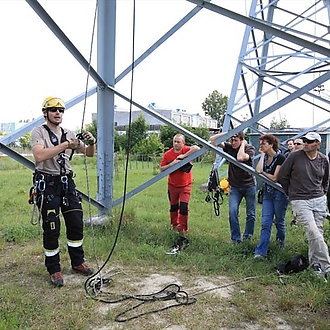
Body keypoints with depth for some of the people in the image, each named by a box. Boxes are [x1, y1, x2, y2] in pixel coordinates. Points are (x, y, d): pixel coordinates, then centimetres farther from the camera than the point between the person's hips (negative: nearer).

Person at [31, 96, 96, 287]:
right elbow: (39, 156, -24)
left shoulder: (69, 134, 10)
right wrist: (65, 145, -26)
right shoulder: (39, 132, -6)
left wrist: (92, 143, -7)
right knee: (51, 229, -1)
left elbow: (89, 153, 15)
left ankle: (78, 262, 25)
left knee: (76, 224, 8)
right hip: (47, 184, -5)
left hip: (67, 182, 5)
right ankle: (54, 270, 13)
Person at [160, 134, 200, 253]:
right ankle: (174, 225, 42)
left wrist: (184, 156, -31)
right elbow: (161, 169, -7)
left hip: (185, 186, -3)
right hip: (172, 186, 3)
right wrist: (172, 164, -23)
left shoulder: (186, 150, -12)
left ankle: (182, 233, -5)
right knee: (173, 207, 18)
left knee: (183, 208, -11)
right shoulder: (168, 154, -5)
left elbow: (197, 148, -33)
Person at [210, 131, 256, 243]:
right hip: (235, 187, 2)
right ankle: (236, 239, 1)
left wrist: (243, 144, -17)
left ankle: (248, 236, 26)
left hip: (249, 185, -2)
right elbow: (212, 139, -11)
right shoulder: (229, 147, -2)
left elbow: (240, 158, -31)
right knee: (232, 212, -10)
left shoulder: (250, 148, -10)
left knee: (250, 213, 8)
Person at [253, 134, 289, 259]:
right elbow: (258, 170, -12)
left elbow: (274, 178, -15)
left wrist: (262, 172, -3)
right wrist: (262, 155, -7)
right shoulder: (264, 157, 7)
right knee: (265, 223, -2)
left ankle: (281, 243, 36)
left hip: (280, 193, -5)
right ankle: (261, 252, -5)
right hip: (267, 193, 6)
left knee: (279, 221, 10)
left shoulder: (280, 158, -12)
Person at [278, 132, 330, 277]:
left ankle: (315, 263, 24)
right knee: (314, 234, -12)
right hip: (300, 201, -4)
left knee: (317, 233, 8)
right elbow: (282, 176, 3)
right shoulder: (295, 156, -6)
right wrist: (291, 192, 8)